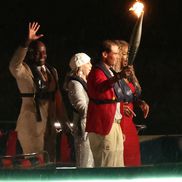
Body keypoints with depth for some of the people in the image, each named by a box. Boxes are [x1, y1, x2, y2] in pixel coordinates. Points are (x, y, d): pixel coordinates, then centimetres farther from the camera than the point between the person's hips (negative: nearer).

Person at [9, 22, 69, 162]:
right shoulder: (25, 71, -7)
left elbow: (57, 97, 15)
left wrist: (63, 120, 12)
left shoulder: (52, 71, 14)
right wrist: (27, 42, -37)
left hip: (49, 123, 7)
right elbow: (14, 66, -30)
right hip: (32, 124, -7)